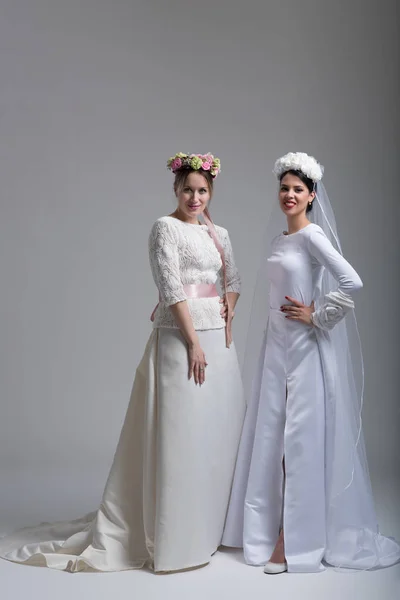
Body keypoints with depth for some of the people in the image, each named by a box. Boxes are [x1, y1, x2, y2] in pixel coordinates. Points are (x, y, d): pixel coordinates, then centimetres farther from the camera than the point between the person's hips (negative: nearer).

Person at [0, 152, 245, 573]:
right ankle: (174, 536, 5)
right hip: (181, 337, -7)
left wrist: (229, 310, 3)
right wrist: (193, 342, -17)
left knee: (218, 429, 10)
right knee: (181, 431, -5)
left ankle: (211, 523, 23)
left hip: (217, 337, 7)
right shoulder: (165, 227, -5)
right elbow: (172, 288, -13)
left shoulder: (219, 234, 16)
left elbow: (233, 279, 23)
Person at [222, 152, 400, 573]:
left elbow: (352, 282, -22)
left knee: (299, 440, -3)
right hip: (276, 348, 8)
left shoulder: (312, 234, -11)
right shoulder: (278, 239, 14)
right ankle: (270, 529, 22)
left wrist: (316, 316, -15)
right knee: (271, 437, 10)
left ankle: (294, 541, 6)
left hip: (305, 349, -8)